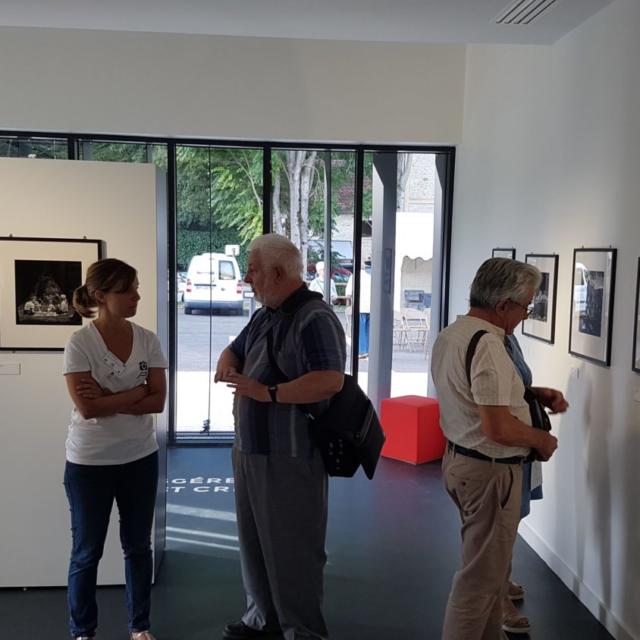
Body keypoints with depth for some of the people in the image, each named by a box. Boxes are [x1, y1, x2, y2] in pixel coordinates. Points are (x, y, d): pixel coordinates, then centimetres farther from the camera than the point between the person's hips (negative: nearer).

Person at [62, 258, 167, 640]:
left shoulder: (148, 341, -3)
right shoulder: (80, 344, -14)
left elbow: (158, 401, -7)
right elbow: (87, 407, -20)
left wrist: (108, 400, -17)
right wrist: (136, 392, -15)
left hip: (141, 457, 4)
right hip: (90, 463, -3)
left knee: (138, 546, 14)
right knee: (87, 552, 10)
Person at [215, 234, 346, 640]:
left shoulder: (314, 318, -18)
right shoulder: (264, 316, 12)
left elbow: (330, 380, -29)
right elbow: (235, 350, 25)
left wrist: (268, 393, -28)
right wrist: (227, 363, 1)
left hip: (289, 456, -9)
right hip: (250, 449, 10)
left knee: (293, 548, 1)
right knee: (254, 540, 19)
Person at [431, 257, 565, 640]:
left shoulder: (451, 333, 7)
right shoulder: (487, 344, -25)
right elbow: (498, 428, -29)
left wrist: (533, 394, 11)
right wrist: (543, 440, -11)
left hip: (461, 459, 11)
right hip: (490, 471, -11)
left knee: (491, 565, 25)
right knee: (483, 574, 4)